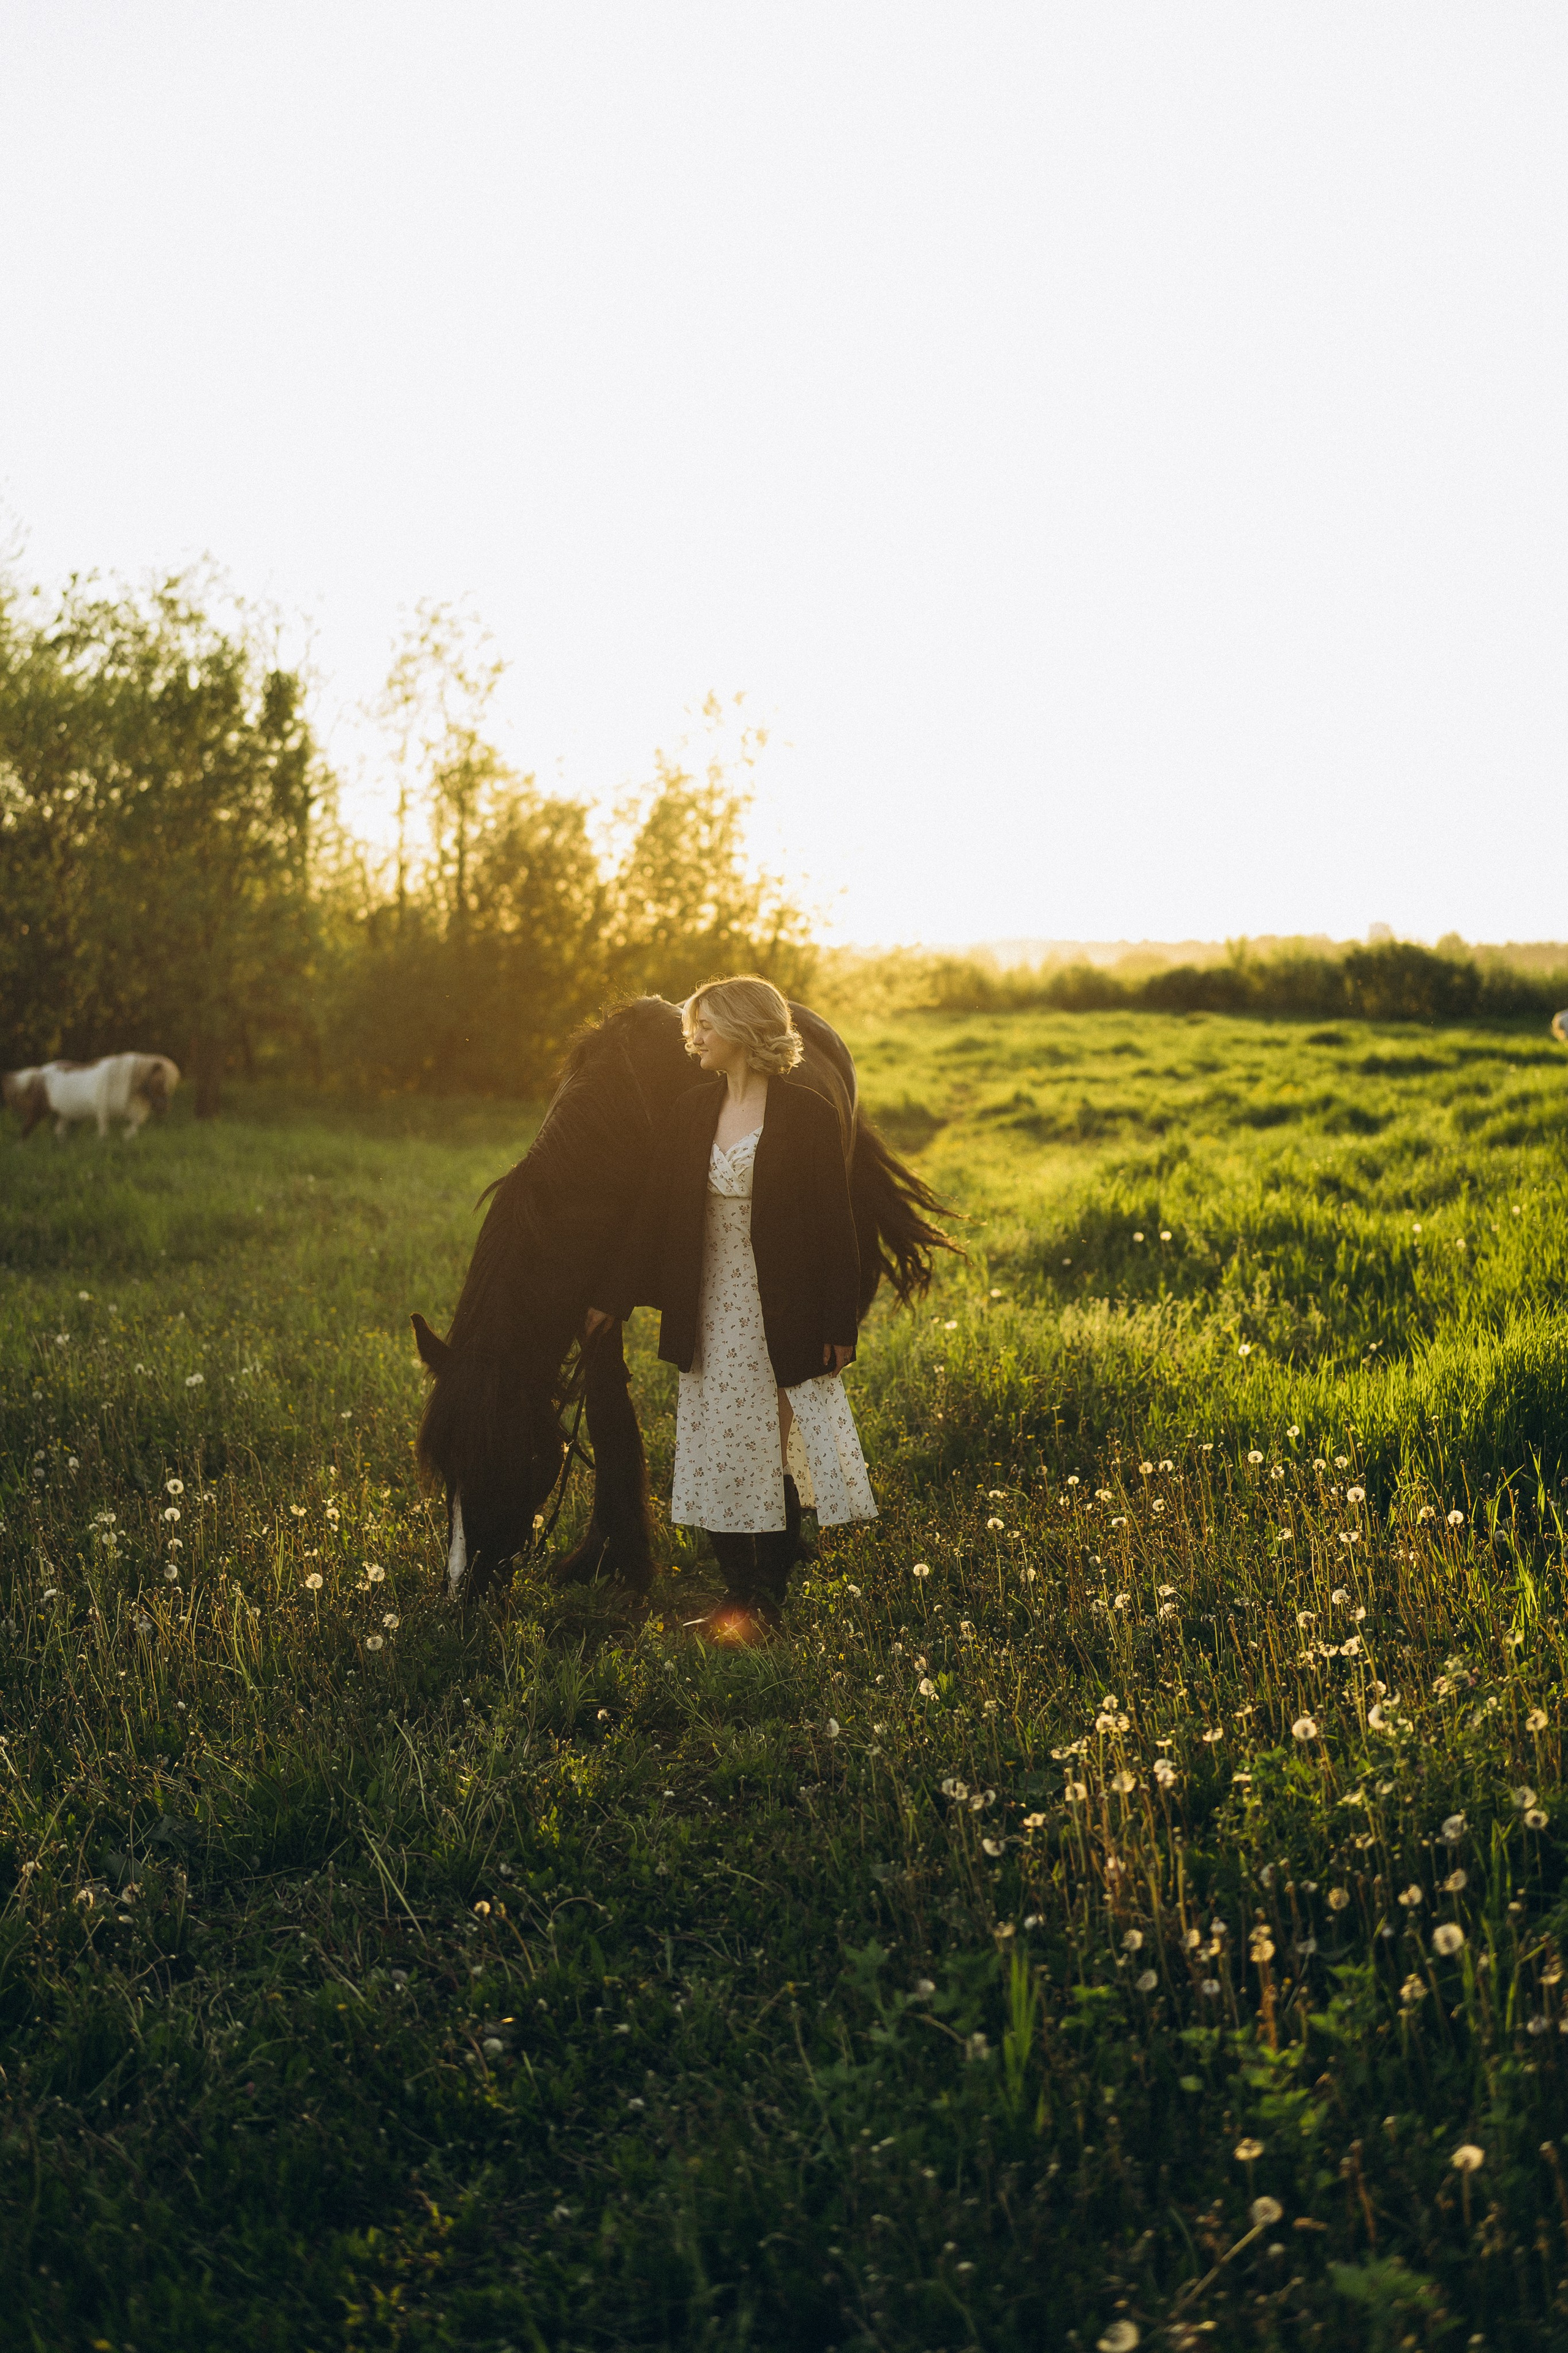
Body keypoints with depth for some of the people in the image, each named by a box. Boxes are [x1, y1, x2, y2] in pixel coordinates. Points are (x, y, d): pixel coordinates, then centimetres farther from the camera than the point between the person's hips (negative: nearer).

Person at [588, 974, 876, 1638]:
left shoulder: (808, 1115, -9)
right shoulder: (691, 1115, 6)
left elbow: (834, 1225, -9)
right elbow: (654, 1212, 9)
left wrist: (838, 1327, -11)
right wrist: (614, 1303, 9)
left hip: (783, 1320, -5)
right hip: (711, 1318, 5)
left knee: (775, 1454, 2)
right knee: (716, 1456, 10)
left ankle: (768, 1604, 14)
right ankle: (738, 1598, 22)